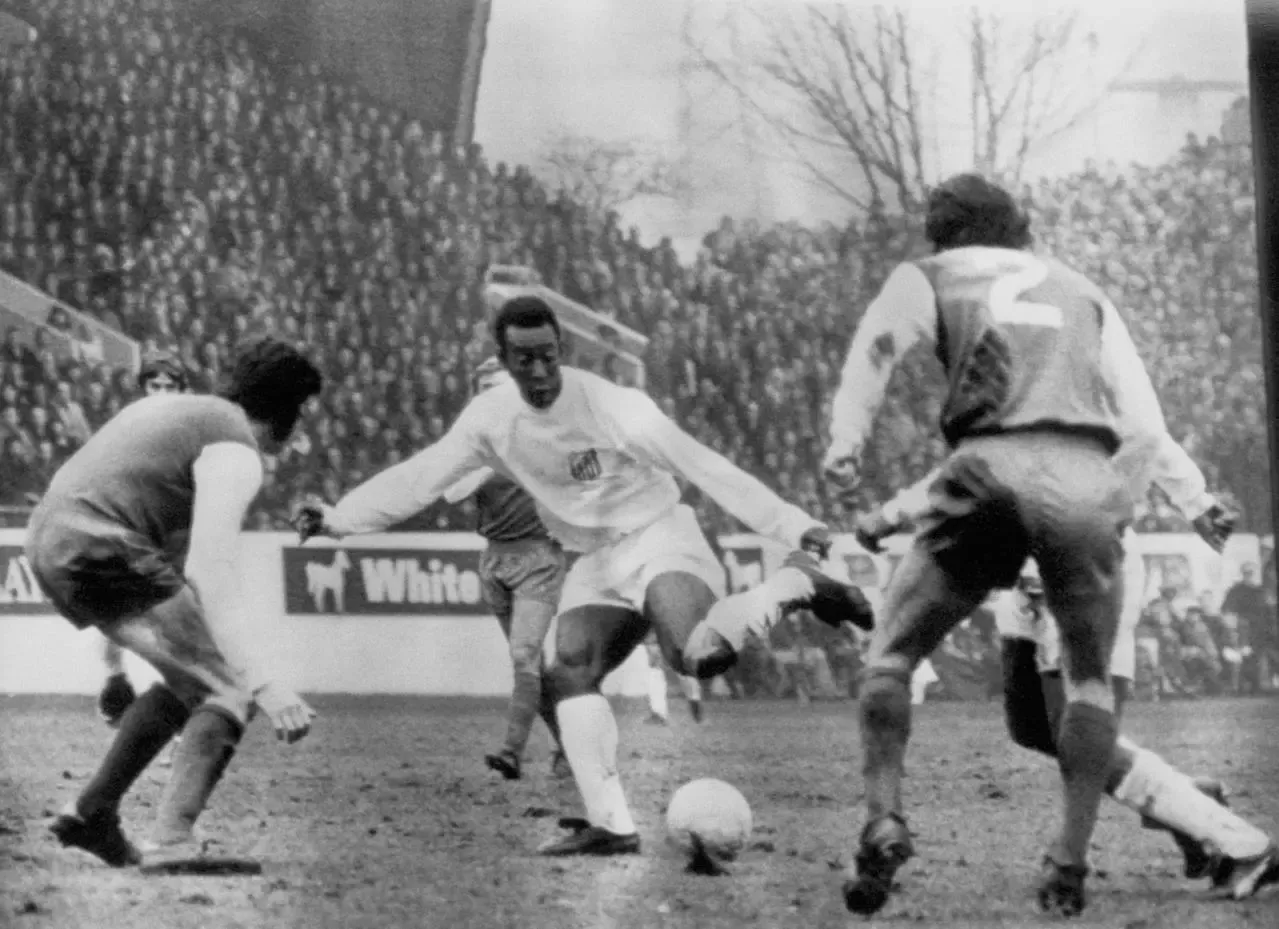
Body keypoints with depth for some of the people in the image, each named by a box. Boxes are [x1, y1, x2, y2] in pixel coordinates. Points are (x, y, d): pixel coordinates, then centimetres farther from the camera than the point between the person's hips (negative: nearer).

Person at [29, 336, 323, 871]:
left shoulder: (170, 407, 22)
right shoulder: (236, 453, -8)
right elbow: (210, 571, -22)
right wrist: (264, 685, -28)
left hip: (46, 544, 9)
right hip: (100, 553, -9)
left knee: (193, 680, 22)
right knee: (229, 688, -4)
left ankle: (90, 815, 22)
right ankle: (172, 840, -20)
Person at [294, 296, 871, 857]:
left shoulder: (612, 407, -21)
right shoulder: (492, 417, -4)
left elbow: (706, 469, -22)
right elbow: (420, 477, 3)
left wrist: (793, 526, -25)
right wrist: (339, 519, -4)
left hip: (658, 536, -6)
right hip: (596, 562, 6)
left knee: (691, 655, -32)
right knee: (569, 672, -13)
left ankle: (797, 583, -8)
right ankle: (611, 824, -12)